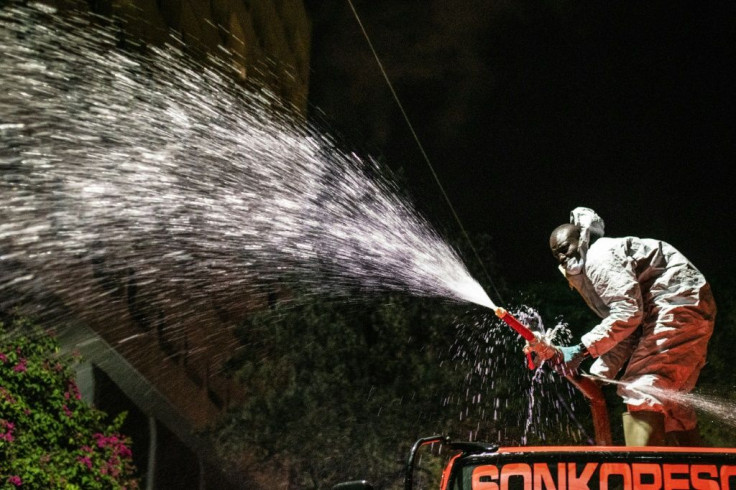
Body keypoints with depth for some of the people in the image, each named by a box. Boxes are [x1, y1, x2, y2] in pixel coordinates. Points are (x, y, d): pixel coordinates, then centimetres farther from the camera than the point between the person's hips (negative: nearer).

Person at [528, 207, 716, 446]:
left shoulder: (600, 257, -12)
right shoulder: (586, 274, 18)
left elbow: (628, 312, -24)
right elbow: (625, 334, 12)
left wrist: (581, 350, -24)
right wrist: (599, 372, -1)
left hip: (679, 303, -11)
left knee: (641, 390, -17)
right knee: (668, 398, 17)